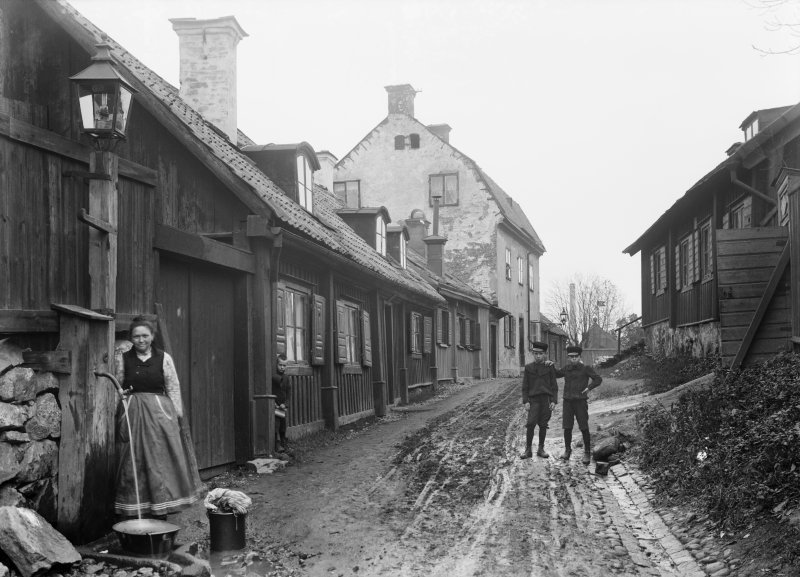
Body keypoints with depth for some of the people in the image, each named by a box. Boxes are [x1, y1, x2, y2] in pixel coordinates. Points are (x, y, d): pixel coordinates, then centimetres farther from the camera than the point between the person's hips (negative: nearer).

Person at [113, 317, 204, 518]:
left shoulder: (163, 358, 4)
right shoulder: (123, 358, 6)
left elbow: (173, 388, 5)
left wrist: (177, 415, 2)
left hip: (159, 413, 0)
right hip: (132, 414, 0)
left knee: (161, 460, 0)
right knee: (133, 462, 1)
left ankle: (161, 509, 9)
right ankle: (133, 511, 9)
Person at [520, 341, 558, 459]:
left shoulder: (550, 367, 5)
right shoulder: (528, 367, 5)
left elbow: (554, 386, 5)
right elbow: (525, 386, 5)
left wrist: (553, 401, -4)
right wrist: (526, 401, -4)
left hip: (546, 399, 1)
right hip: (534, 399, -1)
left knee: (543, 425, 5)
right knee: (530, 424, -11)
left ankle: (541, 449, 16)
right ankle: (528, 450, -5)